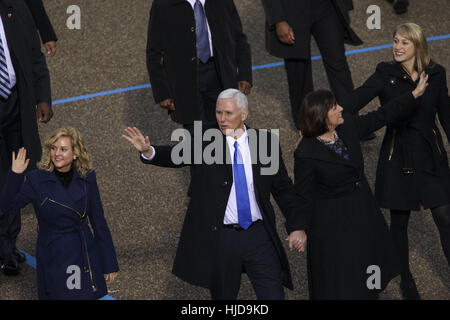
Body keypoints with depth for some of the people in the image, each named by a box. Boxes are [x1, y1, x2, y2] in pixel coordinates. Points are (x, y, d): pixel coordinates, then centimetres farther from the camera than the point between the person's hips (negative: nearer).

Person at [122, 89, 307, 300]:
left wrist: (297, 226, 3)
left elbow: (283, 188, 9)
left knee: (273, 295, 0)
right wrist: (148, 152, -39)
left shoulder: (264, 143, 3)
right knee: (223, 296, 11)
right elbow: (175, 155, -18)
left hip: (258, 235, 1)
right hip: (219, 239, -1)